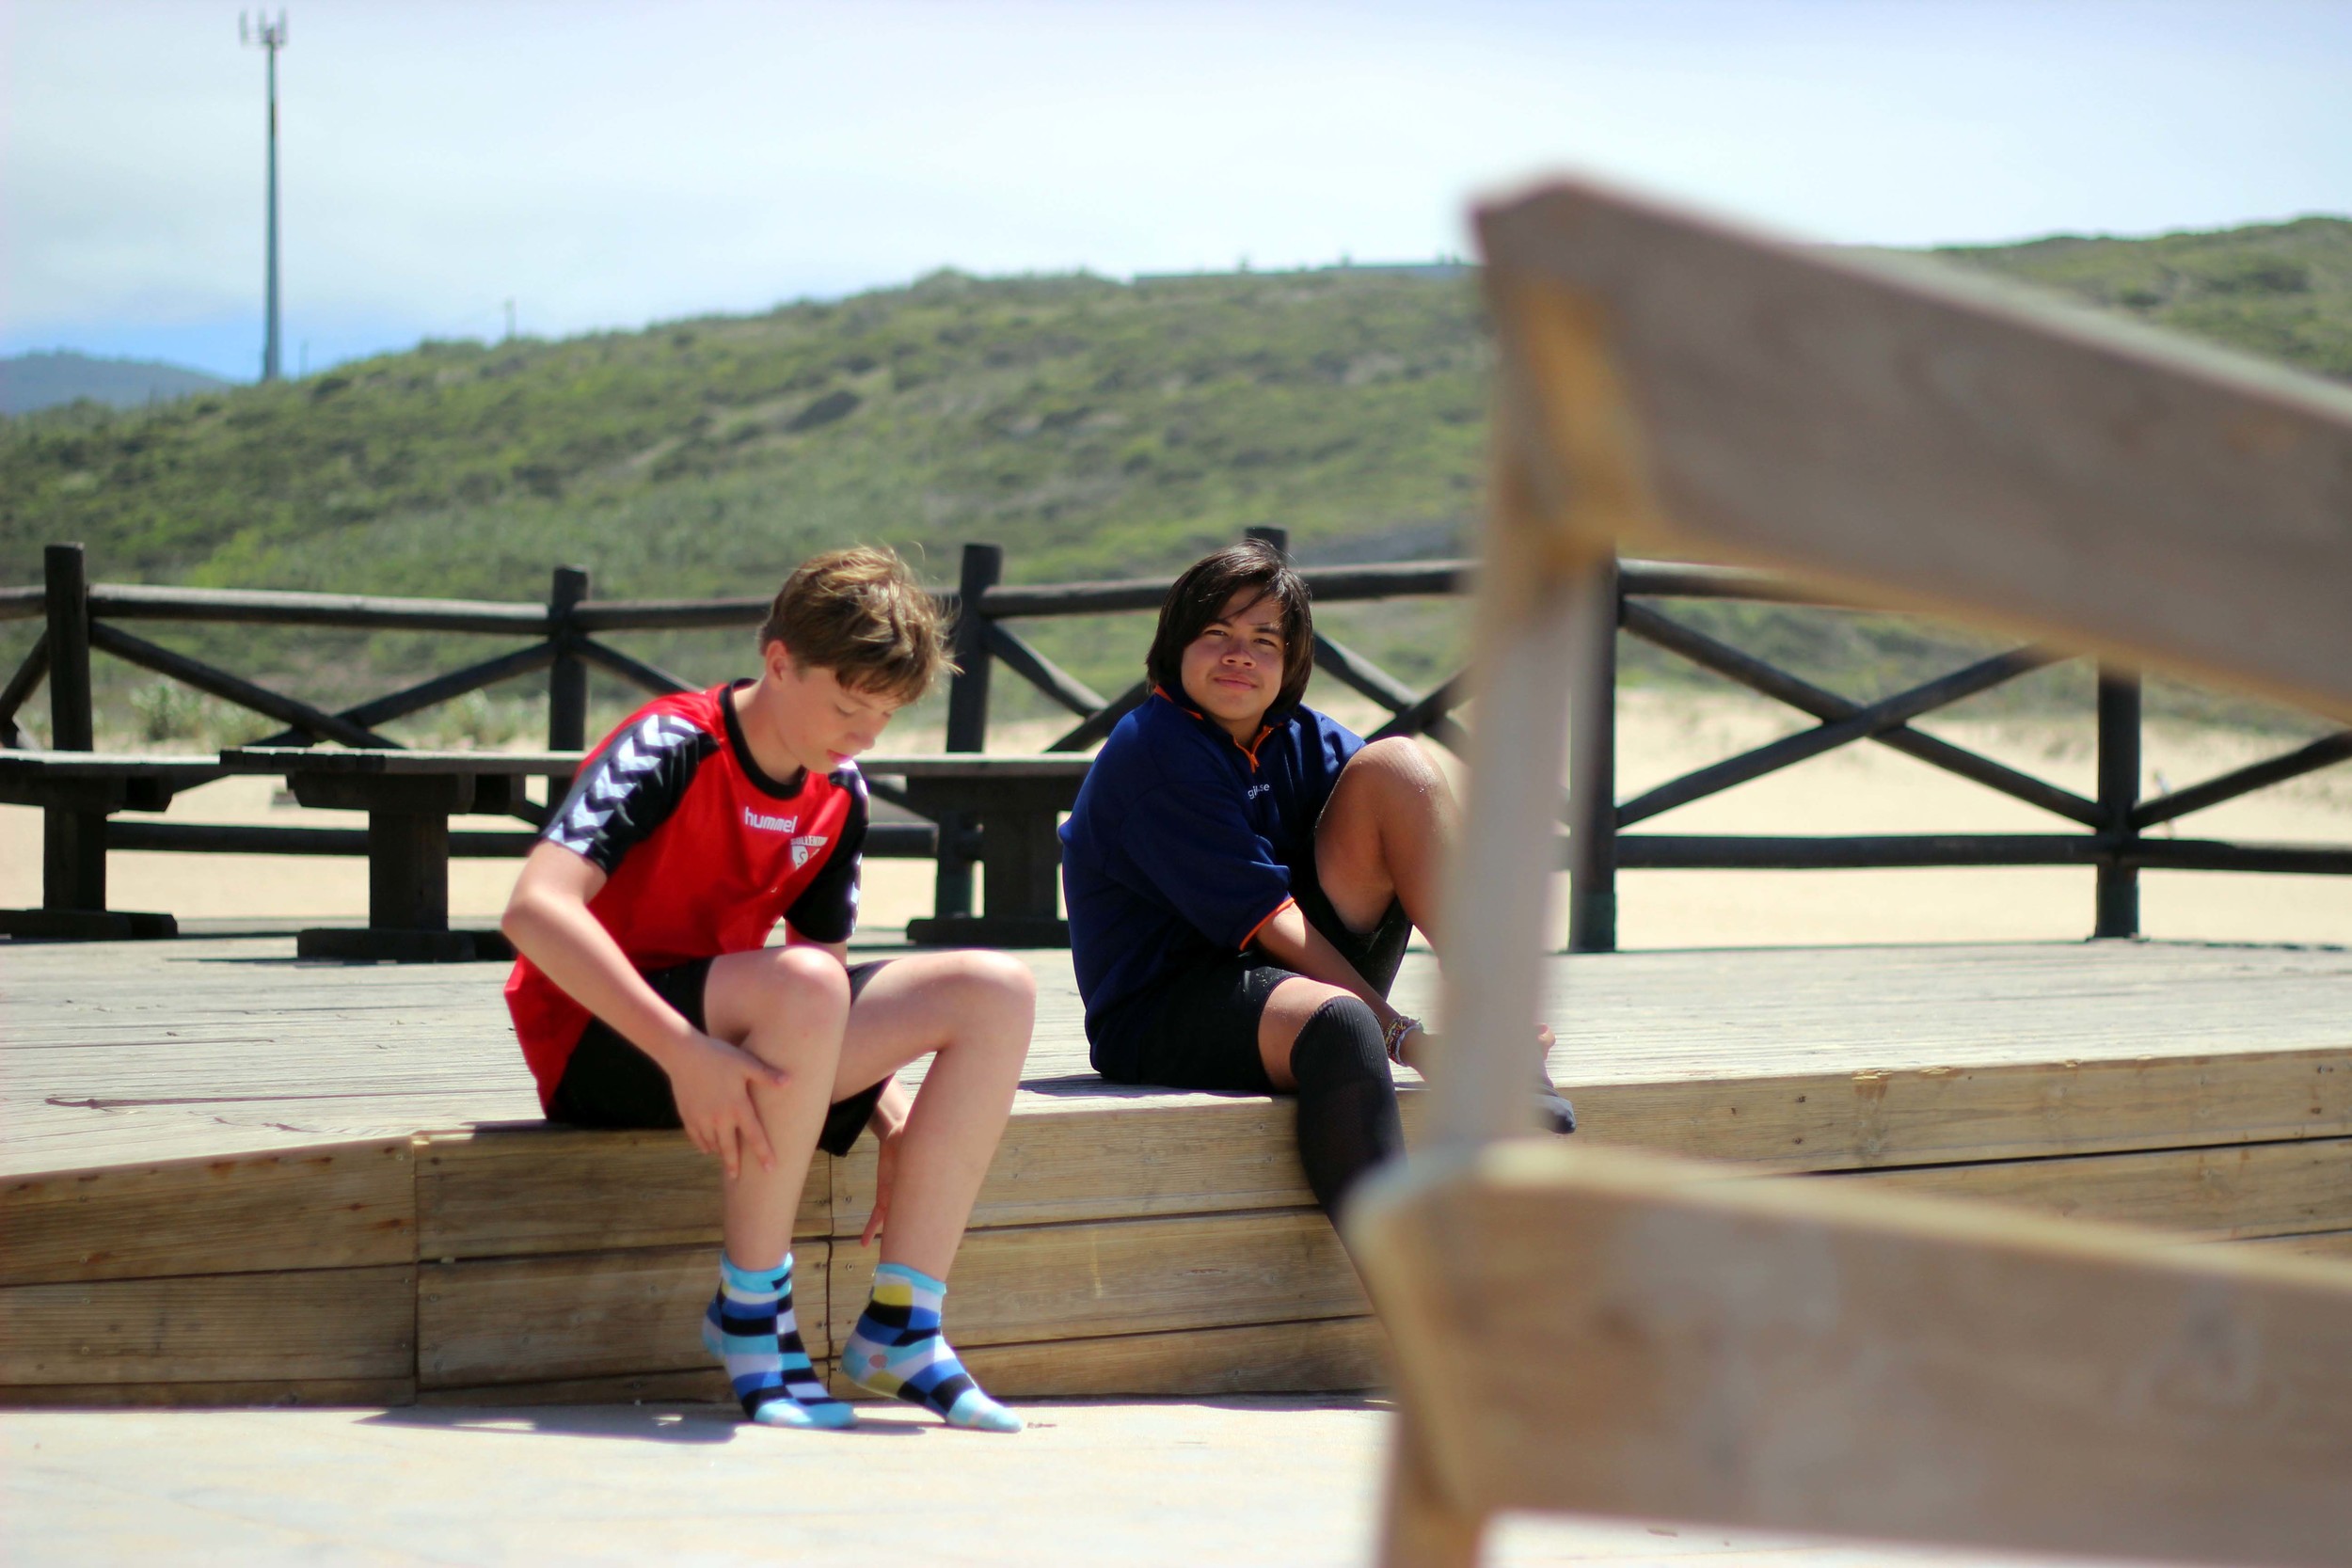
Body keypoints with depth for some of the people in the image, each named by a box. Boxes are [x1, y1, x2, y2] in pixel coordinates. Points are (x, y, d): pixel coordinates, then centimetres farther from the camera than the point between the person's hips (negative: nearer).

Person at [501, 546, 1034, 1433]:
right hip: (596, 1042, -7)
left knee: (996, 993, -9)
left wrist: (892, 1114, -3)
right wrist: (682, 1051, -38)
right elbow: (535, 908, -30)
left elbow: (828, 962, 14)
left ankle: (900, 1326, -13)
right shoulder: (671, 748, -16)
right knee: (801, 985, -38)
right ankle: (750, 1312, -23)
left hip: (730, 1032, 8)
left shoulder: (839, 796, 7)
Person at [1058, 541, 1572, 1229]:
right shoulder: (1154, 752, -13)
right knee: (1332, 1019, -41)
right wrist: (1404, 1037, -24)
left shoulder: (1300, 740, 9)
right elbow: (1264, 918, -18)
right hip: (1162, 1015, -7)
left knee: (1394, 763, -8)